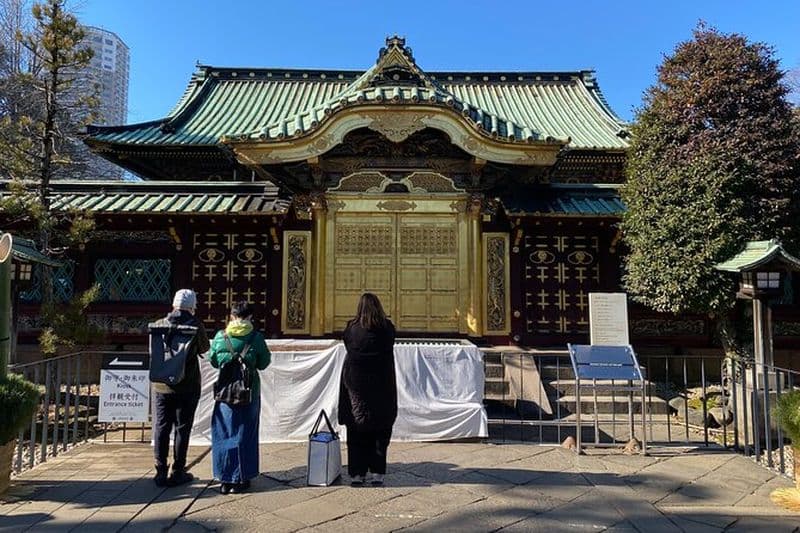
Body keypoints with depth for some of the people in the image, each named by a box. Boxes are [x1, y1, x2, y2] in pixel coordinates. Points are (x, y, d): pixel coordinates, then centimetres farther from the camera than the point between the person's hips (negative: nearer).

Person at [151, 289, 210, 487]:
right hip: (187, 386, -3)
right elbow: (204, 348, 3)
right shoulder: (195, 325, -10)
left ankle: (161, 471, 16)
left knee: (161, 426, 12)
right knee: (182, 427, 6)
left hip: (162, 384, 3)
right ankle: (178, 472, 12)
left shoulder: (159, 324, -1)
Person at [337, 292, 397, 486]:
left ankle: (357, 473, 12)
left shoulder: (351, 328, -6)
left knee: (357, 432, 9)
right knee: (380, 431, 10)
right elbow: (388, 351, 5)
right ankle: (377, 473, 12)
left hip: (355, 384, 0)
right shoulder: (388, 328, -5)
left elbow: (349, 350, 4)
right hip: (381, 385, 0)